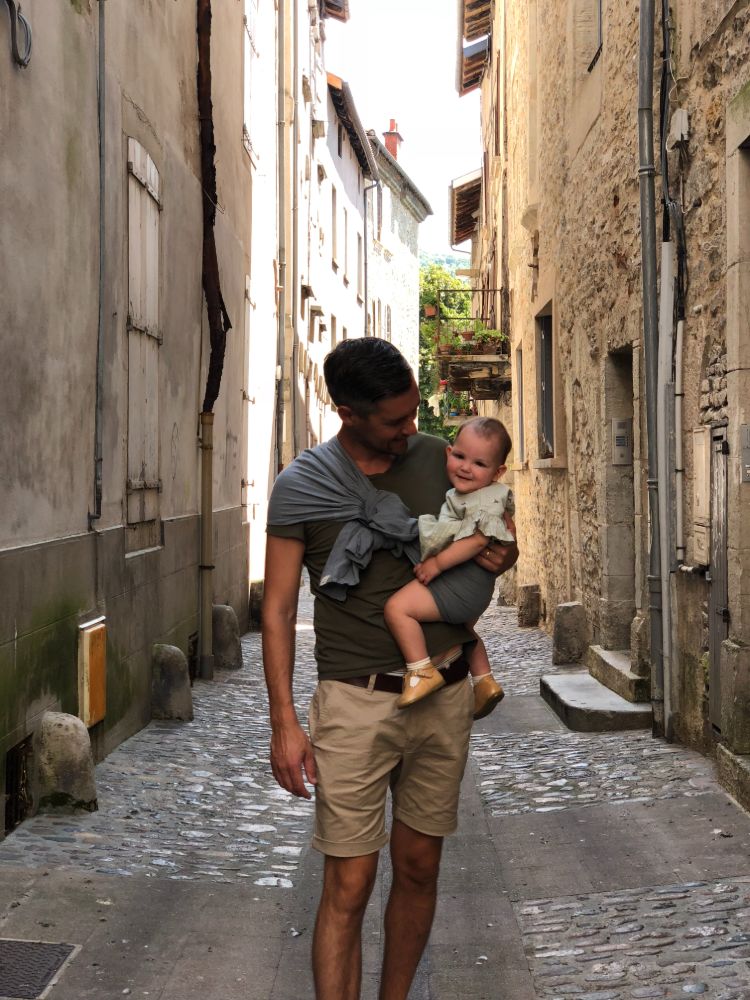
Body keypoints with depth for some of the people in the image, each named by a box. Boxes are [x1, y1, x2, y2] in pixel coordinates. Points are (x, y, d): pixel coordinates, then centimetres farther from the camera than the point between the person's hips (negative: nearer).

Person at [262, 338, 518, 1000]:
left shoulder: (436, 457, 5)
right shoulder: (301, 486, -5)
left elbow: (486, 527, 21)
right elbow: (279, 609, -3)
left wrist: (503, 554, -4)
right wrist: (284, 722, -10)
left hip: (444, 694, 4)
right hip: (357, 702, -4)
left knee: (419, 867, 13)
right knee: (349, 886, -4)